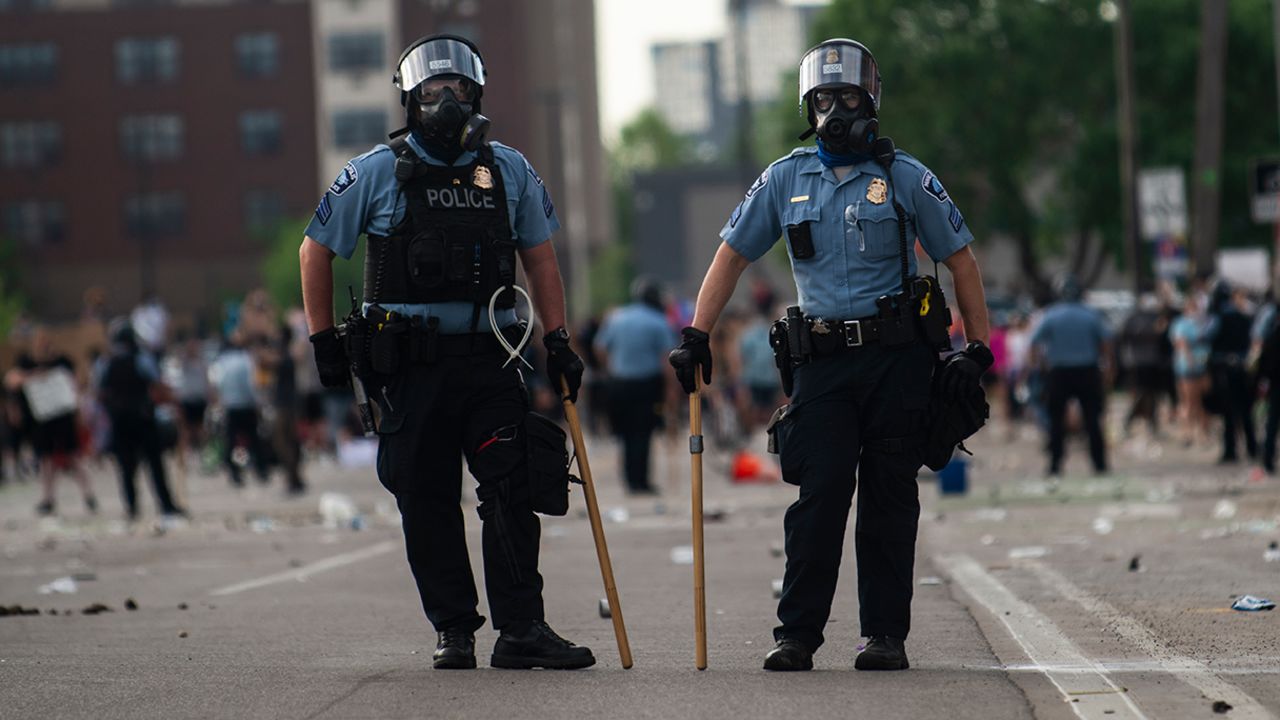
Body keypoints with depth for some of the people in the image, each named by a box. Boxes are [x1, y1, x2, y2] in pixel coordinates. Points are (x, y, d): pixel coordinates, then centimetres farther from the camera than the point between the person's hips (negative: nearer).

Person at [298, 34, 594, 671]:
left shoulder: (509, 170, 9)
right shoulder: (375, 174, 2)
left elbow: (539, 258, 17)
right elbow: (316, 252, 9)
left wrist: (558, 340, 9)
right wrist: (324, 341, 5)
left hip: (491, 359, 1)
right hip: (411, 363, -1)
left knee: (512, 488, -8)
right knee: (427, 502, 2)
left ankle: (521, 628, -7)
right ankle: (453, 631, 12)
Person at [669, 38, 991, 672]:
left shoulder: (905, 178, 3)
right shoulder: (785, 180, 9)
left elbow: (960, 259, 7)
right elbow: (732, 255, 12)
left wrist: (976, 348, 0)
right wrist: (695, 336, 4)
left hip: (898, 358, -1)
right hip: (822, 359, 1)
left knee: (888, 499, 1)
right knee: (820, 494, -8)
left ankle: (886, 633, 7)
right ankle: (796, 634, -5)